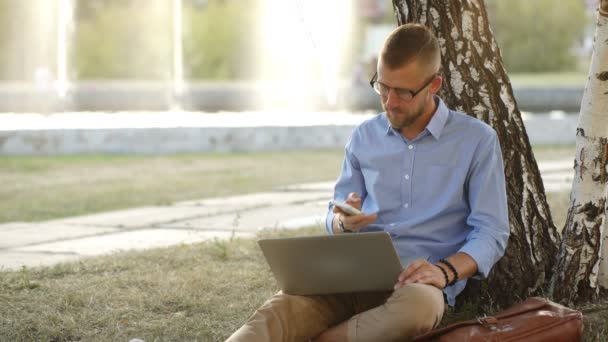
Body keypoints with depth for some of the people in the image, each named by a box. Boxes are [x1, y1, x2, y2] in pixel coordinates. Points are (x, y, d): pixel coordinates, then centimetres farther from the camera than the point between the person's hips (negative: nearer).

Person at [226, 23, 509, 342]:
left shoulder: (477, 140, 3)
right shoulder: (365, 137, 16)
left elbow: (490, 233, 0)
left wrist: (445, 270, -20)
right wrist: (343, 222, -6)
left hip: (416, 284, -3)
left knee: (420, 305, -42)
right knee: (273, 316, -29)